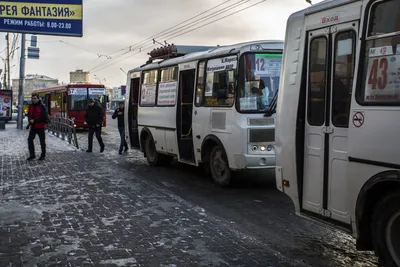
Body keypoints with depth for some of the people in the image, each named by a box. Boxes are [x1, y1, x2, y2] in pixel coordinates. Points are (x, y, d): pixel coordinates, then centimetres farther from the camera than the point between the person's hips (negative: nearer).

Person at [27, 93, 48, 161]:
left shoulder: (42, 107, -10)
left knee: (42, 141, 5)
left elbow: (44, 117, -16)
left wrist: (34, 121, -18)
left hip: (40, 127, -5)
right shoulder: (30, 106, 7)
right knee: (30, 139, -2)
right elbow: (29, 115, 13)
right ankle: (32, 155, 7)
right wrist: (30, 120, -8)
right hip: (33, 127, 5)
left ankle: (43, 155, 17)